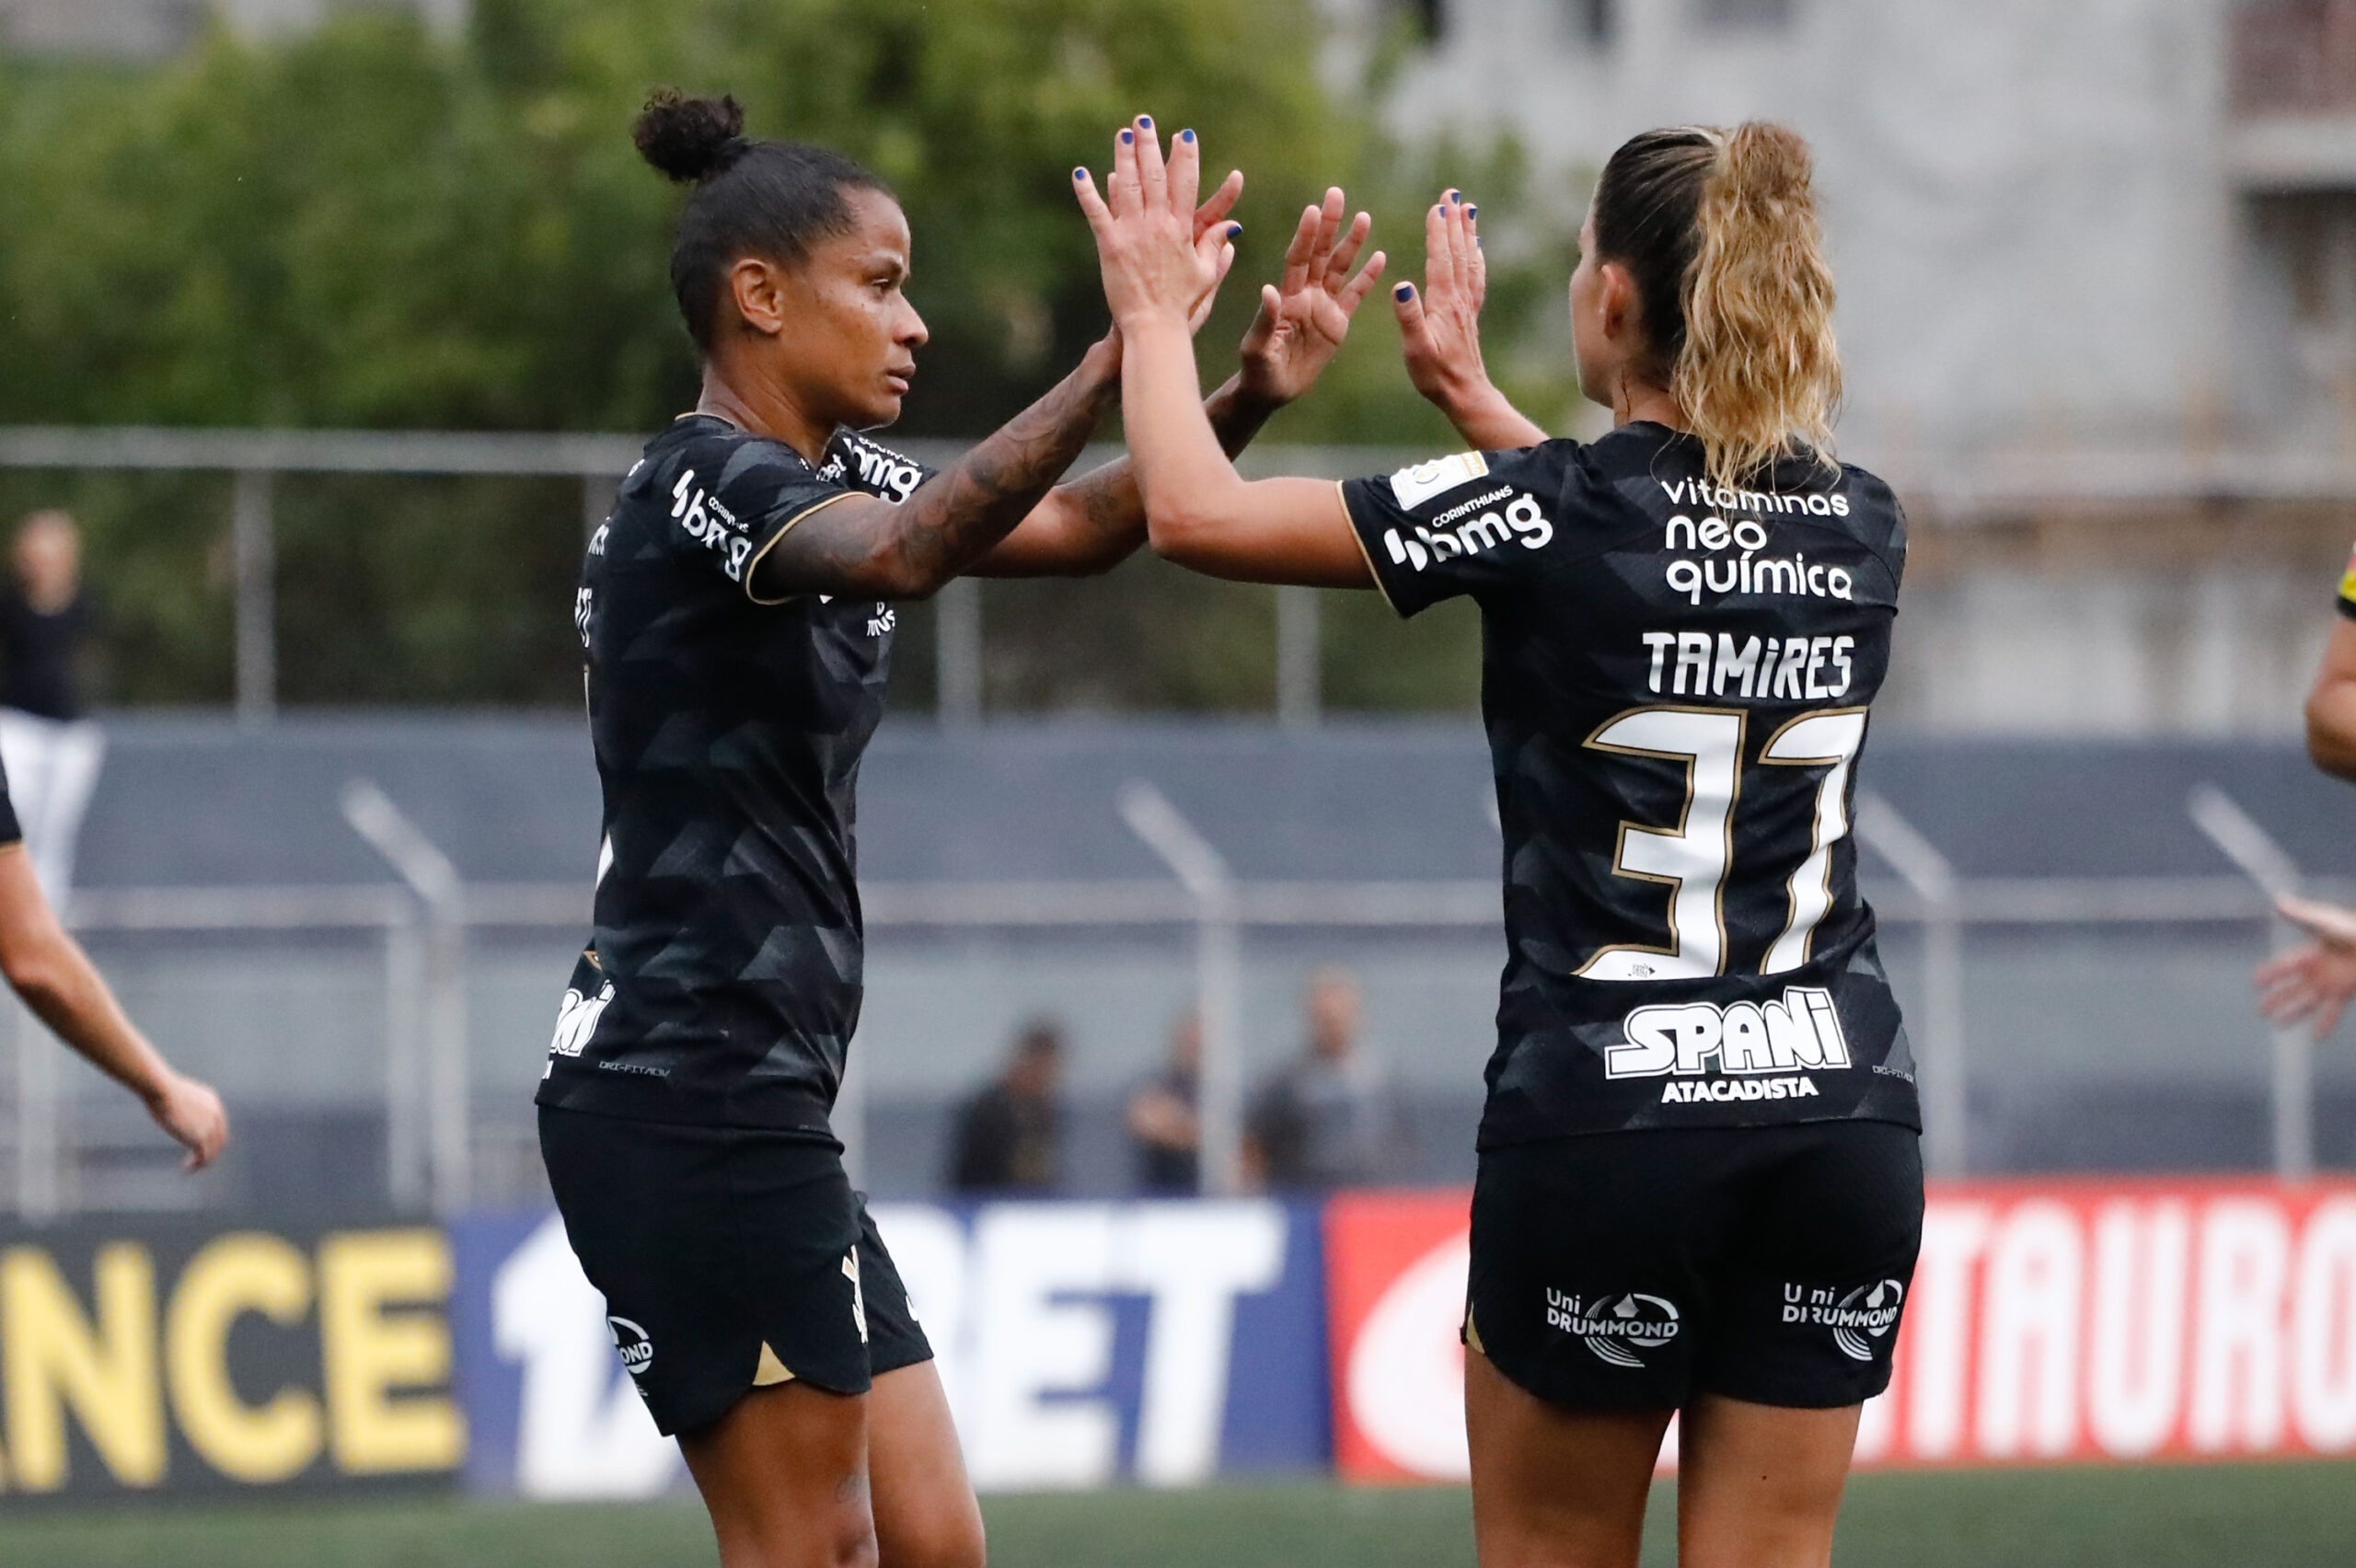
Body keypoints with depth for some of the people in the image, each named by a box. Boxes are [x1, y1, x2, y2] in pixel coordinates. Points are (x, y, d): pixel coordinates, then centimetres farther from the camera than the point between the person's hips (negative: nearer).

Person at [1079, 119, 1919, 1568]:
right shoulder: (1862, 527, 5)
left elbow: (1201, 514, -4)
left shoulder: (1550, 513, -10)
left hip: (1603, 1121, -4)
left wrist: (1156, 311, 13)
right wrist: (1475, 398, 36)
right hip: (1844, 1113, 4)